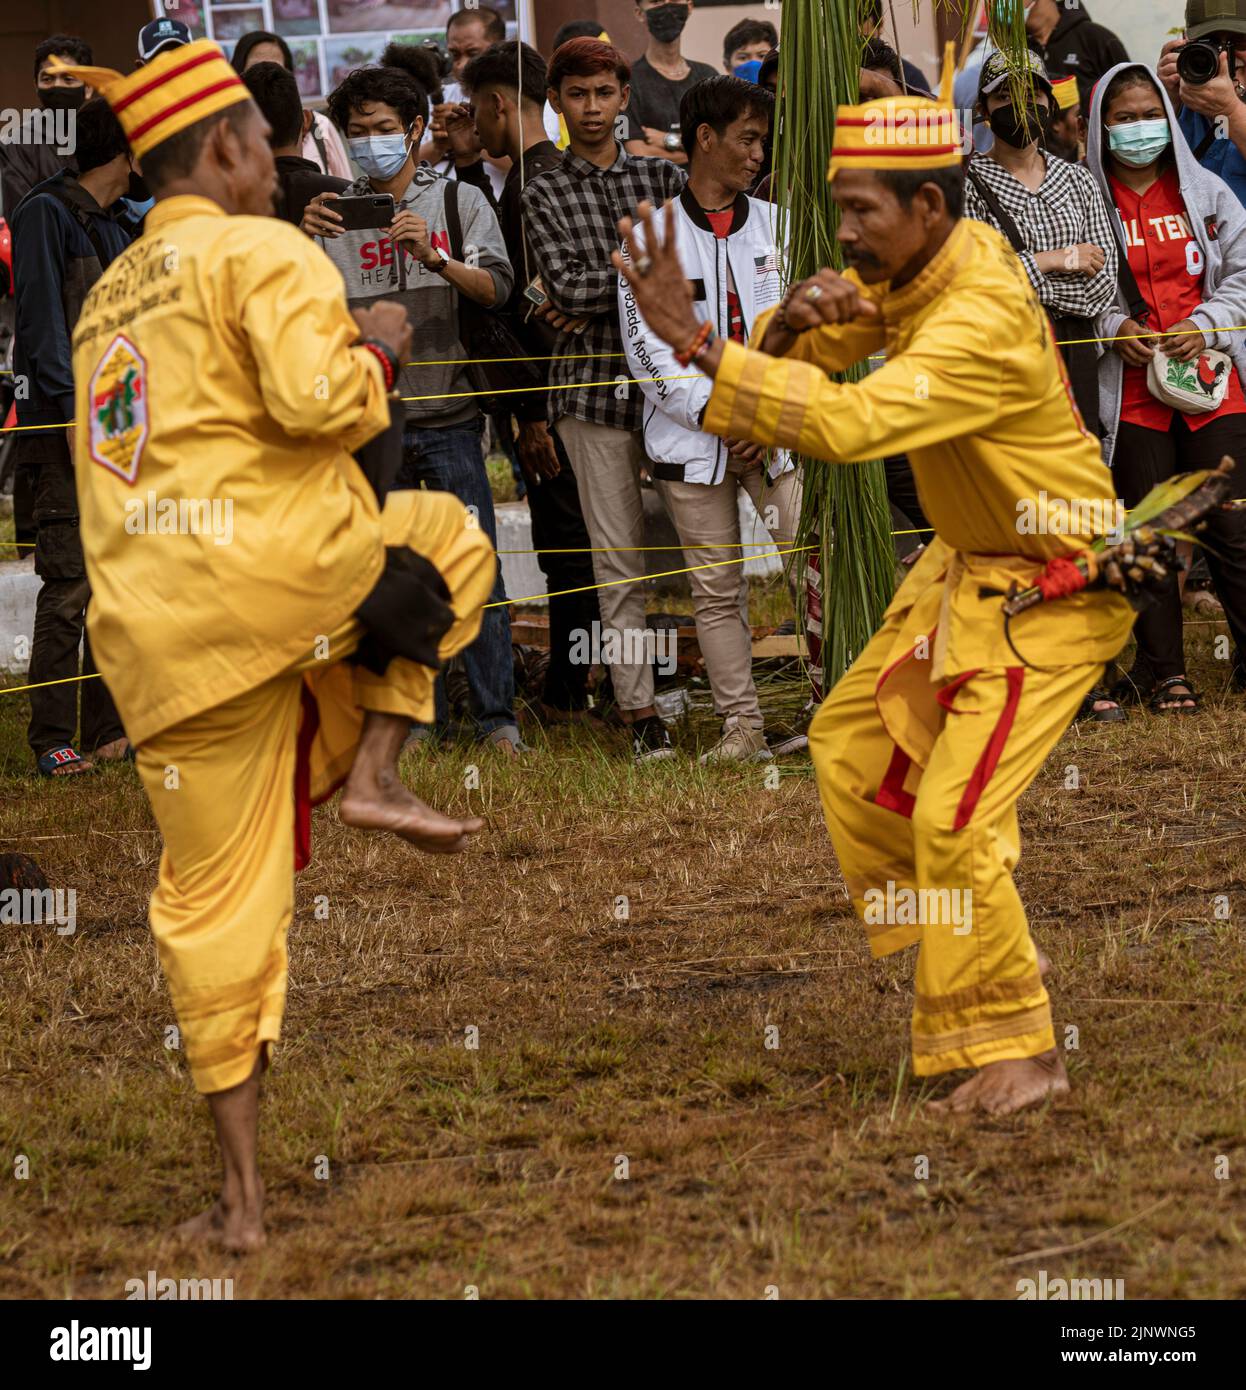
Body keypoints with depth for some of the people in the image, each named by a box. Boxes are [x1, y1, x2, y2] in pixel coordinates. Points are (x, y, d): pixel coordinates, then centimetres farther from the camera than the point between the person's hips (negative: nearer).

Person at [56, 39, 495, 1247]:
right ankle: (373, 775, 6)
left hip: (156, 641, 7)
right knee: (449, 546, 23)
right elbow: (315, 401, -16)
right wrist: (375, 345, 3)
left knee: (216, 908, 10)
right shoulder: (262, 253, -2)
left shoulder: (108, 300, 24)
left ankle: (241, 1195, 9)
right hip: (274, 571, -7)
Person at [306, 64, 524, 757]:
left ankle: (497, 717, -1)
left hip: (450, 418, -2)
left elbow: (496, 288, -8)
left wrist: (435, 258, -26)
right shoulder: (336, 213, 10)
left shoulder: (459, 201, 5)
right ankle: (421, 717, 11)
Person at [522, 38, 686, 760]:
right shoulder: (544, 196, 7)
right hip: (596, 388, -1)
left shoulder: (665, 178, 10)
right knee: (619, 561, 0)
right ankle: (641, 711, 2)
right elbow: (567, 287, -7)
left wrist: (594, 299, -8)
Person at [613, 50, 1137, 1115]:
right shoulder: (911, 271, -3)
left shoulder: (983, 320, -32)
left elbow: (848, 423, -42)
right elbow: (800, 357, 2)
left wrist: (694, 342, -42)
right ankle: (982, 957, 29)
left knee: (955, 816, -13)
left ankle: (1022, 1052, 1)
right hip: (966, 570, 10)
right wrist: (795, 320, -23)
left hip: (1046, 597, -10)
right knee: (851, 746, 16)